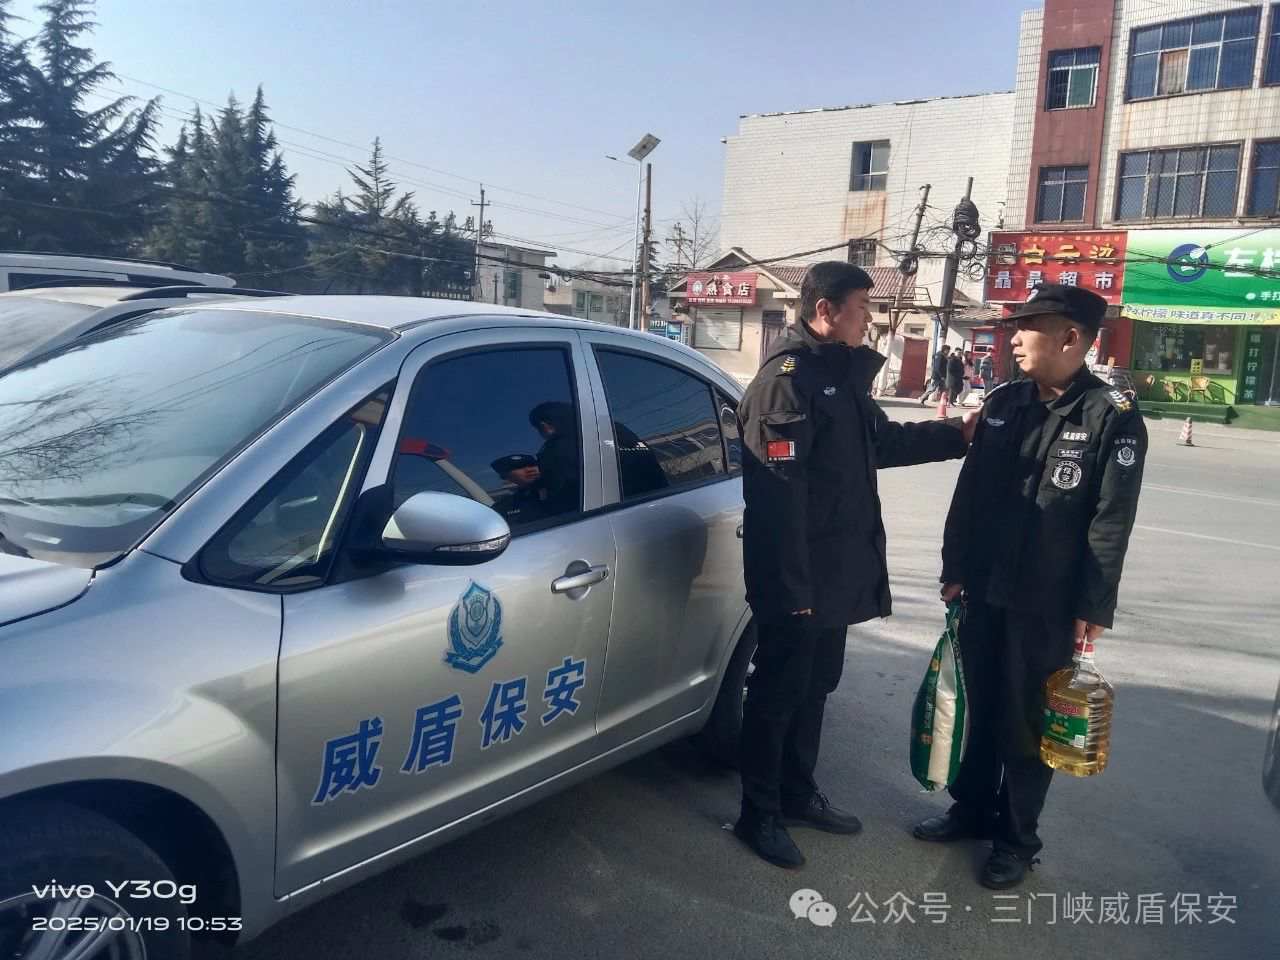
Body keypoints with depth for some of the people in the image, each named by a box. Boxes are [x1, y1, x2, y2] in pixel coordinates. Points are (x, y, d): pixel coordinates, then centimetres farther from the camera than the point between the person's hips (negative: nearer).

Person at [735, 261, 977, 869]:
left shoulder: (843, 373, 13)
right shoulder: (786, 378, -19)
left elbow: (881, 442, 26)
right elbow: (777, 493, -24)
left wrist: (959, 433, 20)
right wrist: (792, 585, -24)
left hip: (834, 574, 10)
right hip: (794, 581, -9)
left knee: (815, 686, 20)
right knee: (777, 693, 4)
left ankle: (798, 794, 36)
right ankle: (760, 814, 20)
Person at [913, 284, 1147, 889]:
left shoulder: (1112, 416, -9)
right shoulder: (1003, 402, 6)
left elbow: (1111, 520, -11)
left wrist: (1094, 606, -13)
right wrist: (955, 568, 8)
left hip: (1048, 605, -5)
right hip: (984, 591, 5)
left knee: (1026, 724, 7)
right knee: (981, 708, 17)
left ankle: (1016, 839, 25)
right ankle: (971, 809, 35)